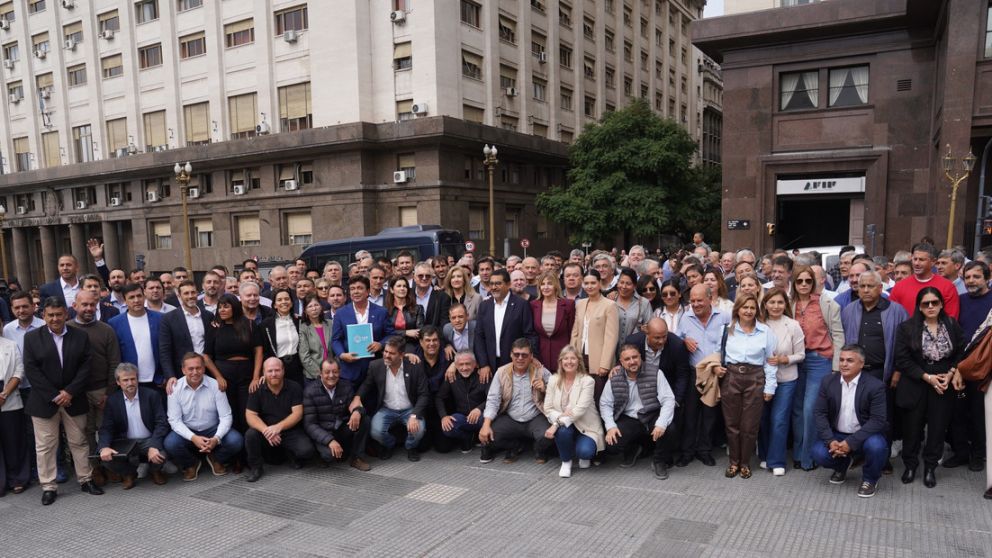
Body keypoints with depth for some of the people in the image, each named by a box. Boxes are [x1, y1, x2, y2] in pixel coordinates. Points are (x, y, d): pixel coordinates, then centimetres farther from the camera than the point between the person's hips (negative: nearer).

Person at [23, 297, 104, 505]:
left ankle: (86, 480, 21)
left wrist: (70, 392, -13)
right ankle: (48, 487, 15)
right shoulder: (32, 337, -1)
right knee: (45, 445, 5)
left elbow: (85, 366, -2)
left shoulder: (80, 337, 2)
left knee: (79, 442, 10)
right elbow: (31, 370, -7)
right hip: (43, 401, -1)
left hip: (74, 400, 1)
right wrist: (54, 395, -13)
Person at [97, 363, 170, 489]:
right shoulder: (112, 400, 2)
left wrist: (154, 446, -26)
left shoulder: (151, 395, -5)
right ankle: (128, 474, 8)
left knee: (160, 454, -32)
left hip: (149, 441, -2)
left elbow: (162, 423, -10)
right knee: (105, 457, -26)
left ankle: (155, 472, 8)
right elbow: (106, 428, 0)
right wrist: (104, 447, -23)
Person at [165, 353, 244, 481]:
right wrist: (193, 438, -27)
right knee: (170, 443, -31)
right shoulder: (175, 388, -10)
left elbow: (226, 416, -11)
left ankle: (216, 459, 10)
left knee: (236, 441, -26)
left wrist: (217, 438, -29)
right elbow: (175, 420, -11)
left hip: (212, 430, 0)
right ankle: (191, 464, 4)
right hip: (187, 432, 0)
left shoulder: (215, 385, -11)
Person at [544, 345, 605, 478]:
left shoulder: (587, 380, -12)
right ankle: (566, 461, -2)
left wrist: (557, 424, -31)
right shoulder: (553, 380, -1)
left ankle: (584, 454, 11)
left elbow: (580, 409, -23)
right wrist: (560, 417, -26)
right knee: (562, 431, -33)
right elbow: (548, 408, -3)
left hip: (586, 426, -2)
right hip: (564, 426, 2)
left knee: (585, 451, -30)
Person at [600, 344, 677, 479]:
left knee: (669, 428, -33)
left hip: (652, 417, -2)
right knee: (611, 445, -21)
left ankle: (661, 461, -1)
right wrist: (611, 426, -13)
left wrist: (661, 423, -28)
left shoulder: (655, 374, -7)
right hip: (629, 420, 2)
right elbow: (605, 404, 4)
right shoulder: (614, 379, 0)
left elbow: (668, 400, -12)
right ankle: (633, 450, 18)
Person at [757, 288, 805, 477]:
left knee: (779, 420, -2)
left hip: (786, 379, -2)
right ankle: (765, 456, 29)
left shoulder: (793, 326, -9)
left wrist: (783, 359, -19)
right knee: (763, 418, 11)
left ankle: (776, 461, 11)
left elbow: (800, 355, -4)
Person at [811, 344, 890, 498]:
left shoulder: (875, 386, -14)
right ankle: (842, 464, 16)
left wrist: (850, 442, -27)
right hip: (837, 435, 3)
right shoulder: (828, 382, -4)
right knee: (819, 453, -22)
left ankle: (870, 479, 0)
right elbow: (820, 414, -4)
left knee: (876, 446, -34)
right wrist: (830, 441, -19)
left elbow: (877, 420, -19)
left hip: (865, 436, -2)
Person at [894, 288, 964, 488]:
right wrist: (927, 377, -13)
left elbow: (961, 353, 5)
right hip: (915, 386, -2)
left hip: (943, 386, 2)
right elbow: (902, 359, -9)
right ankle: (910, 466, 22)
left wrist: (950, 374, -9)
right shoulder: (907, 327, -6)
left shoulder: (952, 325, 2)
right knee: (912, 427, 5)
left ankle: (930, 467, 21)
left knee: (938, 427, 5)